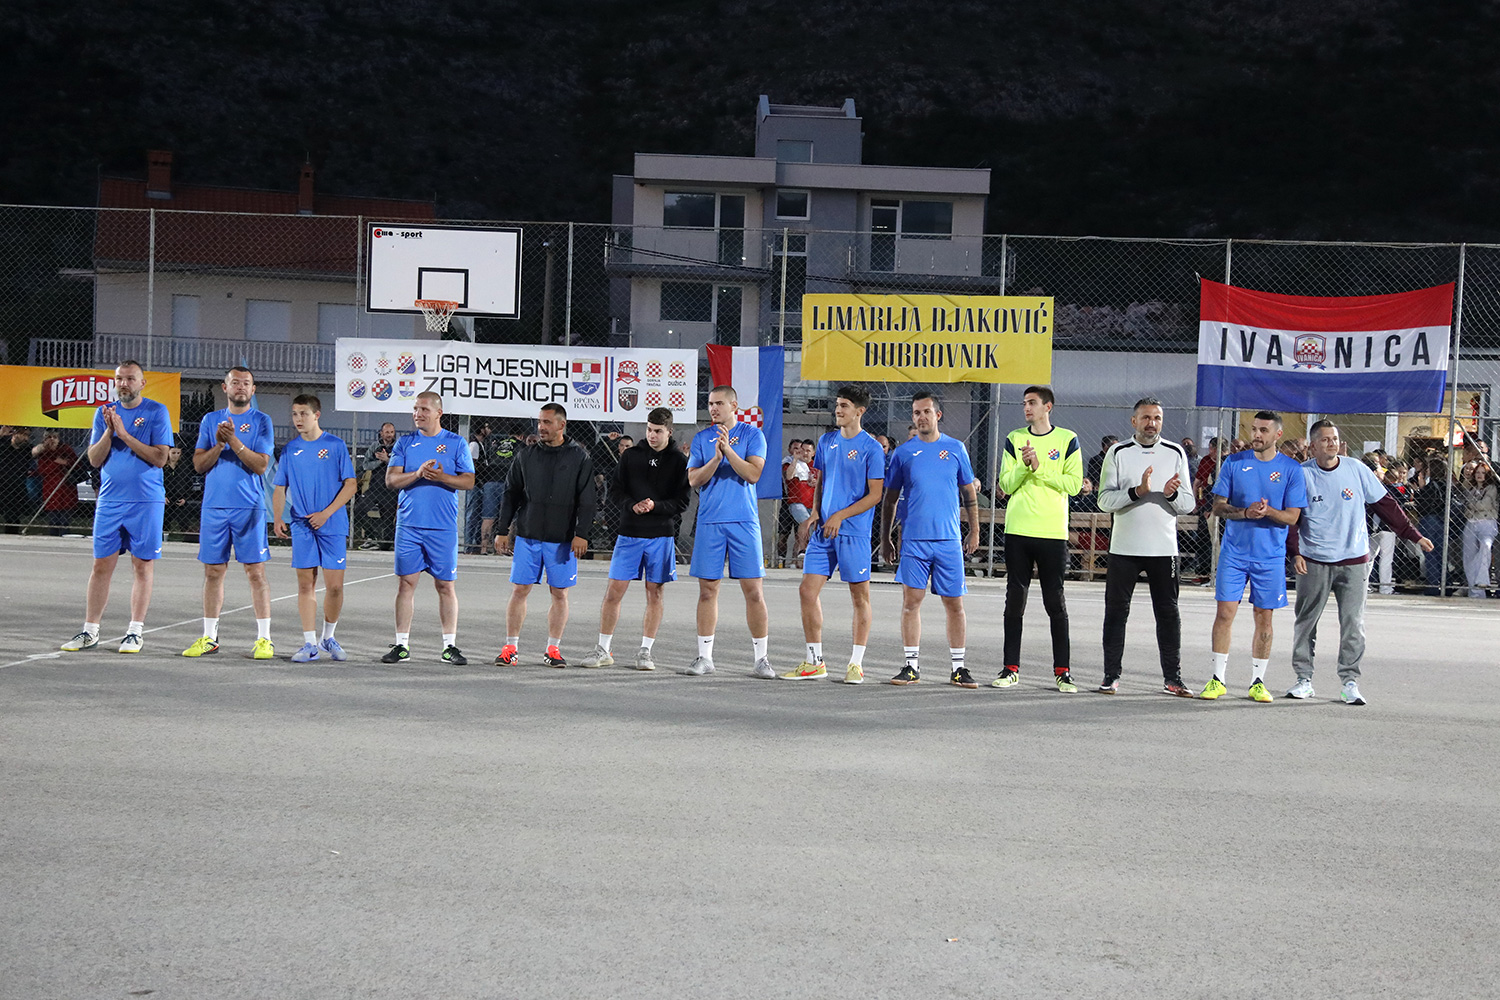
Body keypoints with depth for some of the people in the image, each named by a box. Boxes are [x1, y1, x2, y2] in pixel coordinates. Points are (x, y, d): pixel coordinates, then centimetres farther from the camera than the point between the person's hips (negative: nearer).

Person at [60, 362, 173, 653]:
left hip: (146, 502, -3)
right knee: (101, 566, 4)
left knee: (142, 566, 1)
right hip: (109, 501, 3)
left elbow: (160, 458, -10)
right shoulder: (104, 413, 10)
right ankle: (90, 631, 9)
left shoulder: (156, 412, -1)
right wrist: (109, 431, -10)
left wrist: (125, 434, -14)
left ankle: (135, 631, 7)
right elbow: (94, 459, 6)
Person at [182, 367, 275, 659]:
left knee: (256, 572, -4)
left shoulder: (261, 421, 3)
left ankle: (264, 639, 1)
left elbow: (261, 465, -8)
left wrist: (234, 440, -17)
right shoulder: (210, 420, 12)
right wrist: (219, 444, -10)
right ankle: (209, 638, 14)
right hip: (214, 506, 3)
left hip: (249, 507, -3)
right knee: (213, 572, 6)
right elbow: (199, 464, 6)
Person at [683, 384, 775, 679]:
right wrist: (716, 458, -14)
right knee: (707, 589, 4)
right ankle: (704, 657, 12)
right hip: (709, 522, 2)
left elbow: (753, 474, -9)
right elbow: (694, 479, 1)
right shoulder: (701, 438, 10)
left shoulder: (752, 434, 2)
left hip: (744, 522, -2)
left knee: (753, 590, -3)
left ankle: (762, 658, 3)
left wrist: (728, 449, -18)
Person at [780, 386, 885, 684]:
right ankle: (814, 662, 12)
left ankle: (856, 663, 10)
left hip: (854, 533, -6)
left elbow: (875, 494, -9)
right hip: (823, 531, 6)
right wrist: (815, 511, 4)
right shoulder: (826, 441, 11)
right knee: (808, 591, 2)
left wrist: (840, 516, -15)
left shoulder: (871, 447, -6)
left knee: (860, 596, 2)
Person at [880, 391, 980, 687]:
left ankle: (957, 668, 11)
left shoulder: (956, 448, 7)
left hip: (949, 540, 0)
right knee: (911, 601, -2)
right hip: (914, 539, 0)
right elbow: (890, 498, 12)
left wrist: (974, 532, 10)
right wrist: (885, 537, 9)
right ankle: (911, 666, 6)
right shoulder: (903, 452, 6)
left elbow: (969, 493, 13)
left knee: (954, 604, 2)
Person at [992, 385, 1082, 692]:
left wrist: (1040, 468, -12)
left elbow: (1074, 483, -4)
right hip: (1018, 531, 2)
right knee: (1014, 600, 4)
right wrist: (1025, 465, -14)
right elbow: (1006, 484, 3)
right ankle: (1011, 669, 11)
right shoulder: (1014, 439, 10)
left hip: (1053, 533, -2)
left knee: (1055, 602, 0)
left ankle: (1062, 670, 6)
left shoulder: (1067, 440, 3)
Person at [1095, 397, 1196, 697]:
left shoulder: (1176, 453, 6)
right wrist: (1137, 492, -19)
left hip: (1163, 548, 1)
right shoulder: (1118, 453, 2)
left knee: (1168, 613, 3)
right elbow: (1105, 500, -5)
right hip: (1124, 547, -1)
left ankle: (1172, 678, 10)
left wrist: (1172, 494, -16)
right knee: (1116, 611, 2)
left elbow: (1188, 504, 6)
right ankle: (1111, 676, 9)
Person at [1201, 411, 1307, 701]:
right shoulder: (1234, 463, 3)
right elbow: (1218, 507, 2)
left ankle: (1257, 682, 15)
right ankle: (1218, 679, 7)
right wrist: (1246, 512, -17)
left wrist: (1268, 511, -23)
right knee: (1225, 612, -3)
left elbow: (1292, 517, -3)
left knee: (1264, 618, 4)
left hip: (1271, 555, 0)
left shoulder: (1291, 470, 0)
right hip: (1234, 551, 1)